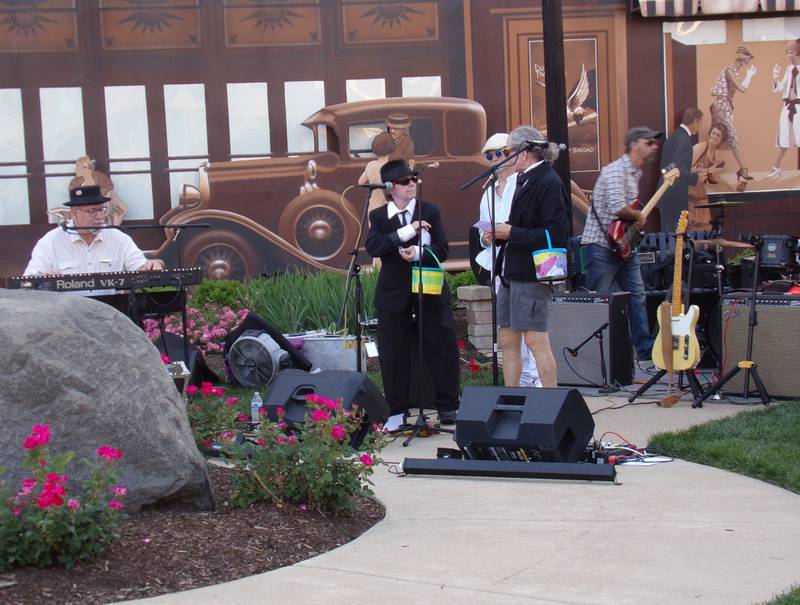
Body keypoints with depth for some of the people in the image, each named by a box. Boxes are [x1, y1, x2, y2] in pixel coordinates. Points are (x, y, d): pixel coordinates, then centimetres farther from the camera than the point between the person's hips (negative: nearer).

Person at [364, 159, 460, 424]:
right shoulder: (379, 216, 3)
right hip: (394, 293, 0)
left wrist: (418, 252, -22)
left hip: (430, 290, 0)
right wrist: (407, 231, -22)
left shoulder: (430, 211, 4)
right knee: (393, 353, 3)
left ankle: (447, 406, 13)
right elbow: (373, 247, -15)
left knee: (442, 348, 1)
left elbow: (442, 249, -3)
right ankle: (397, 411, 14)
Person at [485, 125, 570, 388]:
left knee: (535, 340, -6)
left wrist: (512, 233, -16)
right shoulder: (526, 180, 14)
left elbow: (555, 234, -19)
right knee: (507, 340, 11)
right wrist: (500, 233, 2)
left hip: (532, 273, -9)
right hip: (512, 270, 9)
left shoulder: (548, 183, -13)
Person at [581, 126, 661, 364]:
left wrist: (636, 221, 8)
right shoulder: (615, 171, -15)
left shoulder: (634, 174, 16)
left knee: (637, 297, 10)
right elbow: (617, 208, -28)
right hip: (601, 247, -10)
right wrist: (639, 216, -11)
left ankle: (646, 350, 16)